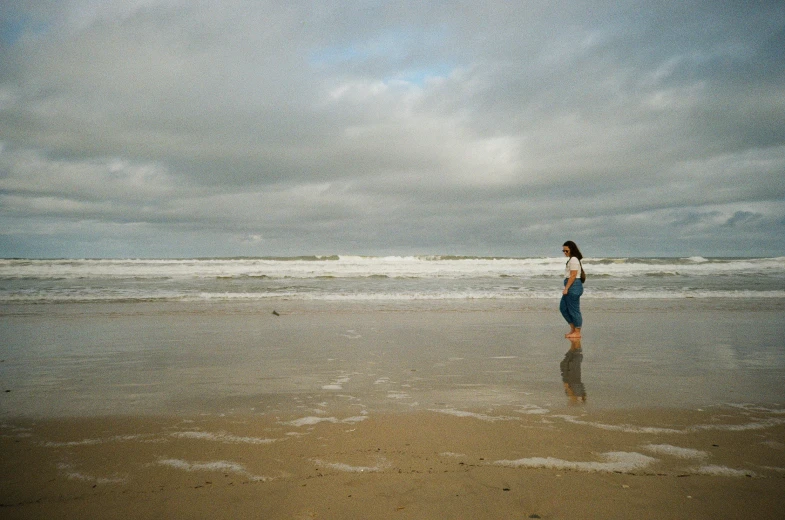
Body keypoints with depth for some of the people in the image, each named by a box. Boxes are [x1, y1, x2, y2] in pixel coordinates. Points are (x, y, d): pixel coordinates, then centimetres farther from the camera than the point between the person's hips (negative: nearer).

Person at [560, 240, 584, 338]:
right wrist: (566, 288, 18)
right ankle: (573, 328, 20)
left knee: (574, 310, -3)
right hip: (571, 287, 11)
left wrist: (566, 288, -19)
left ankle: (577, 332, 5)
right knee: (563, 307, 13)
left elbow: (573, 276, -19)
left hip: (573, 286, -11)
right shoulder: (572, 259, 16)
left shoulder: (573, 259, -15)